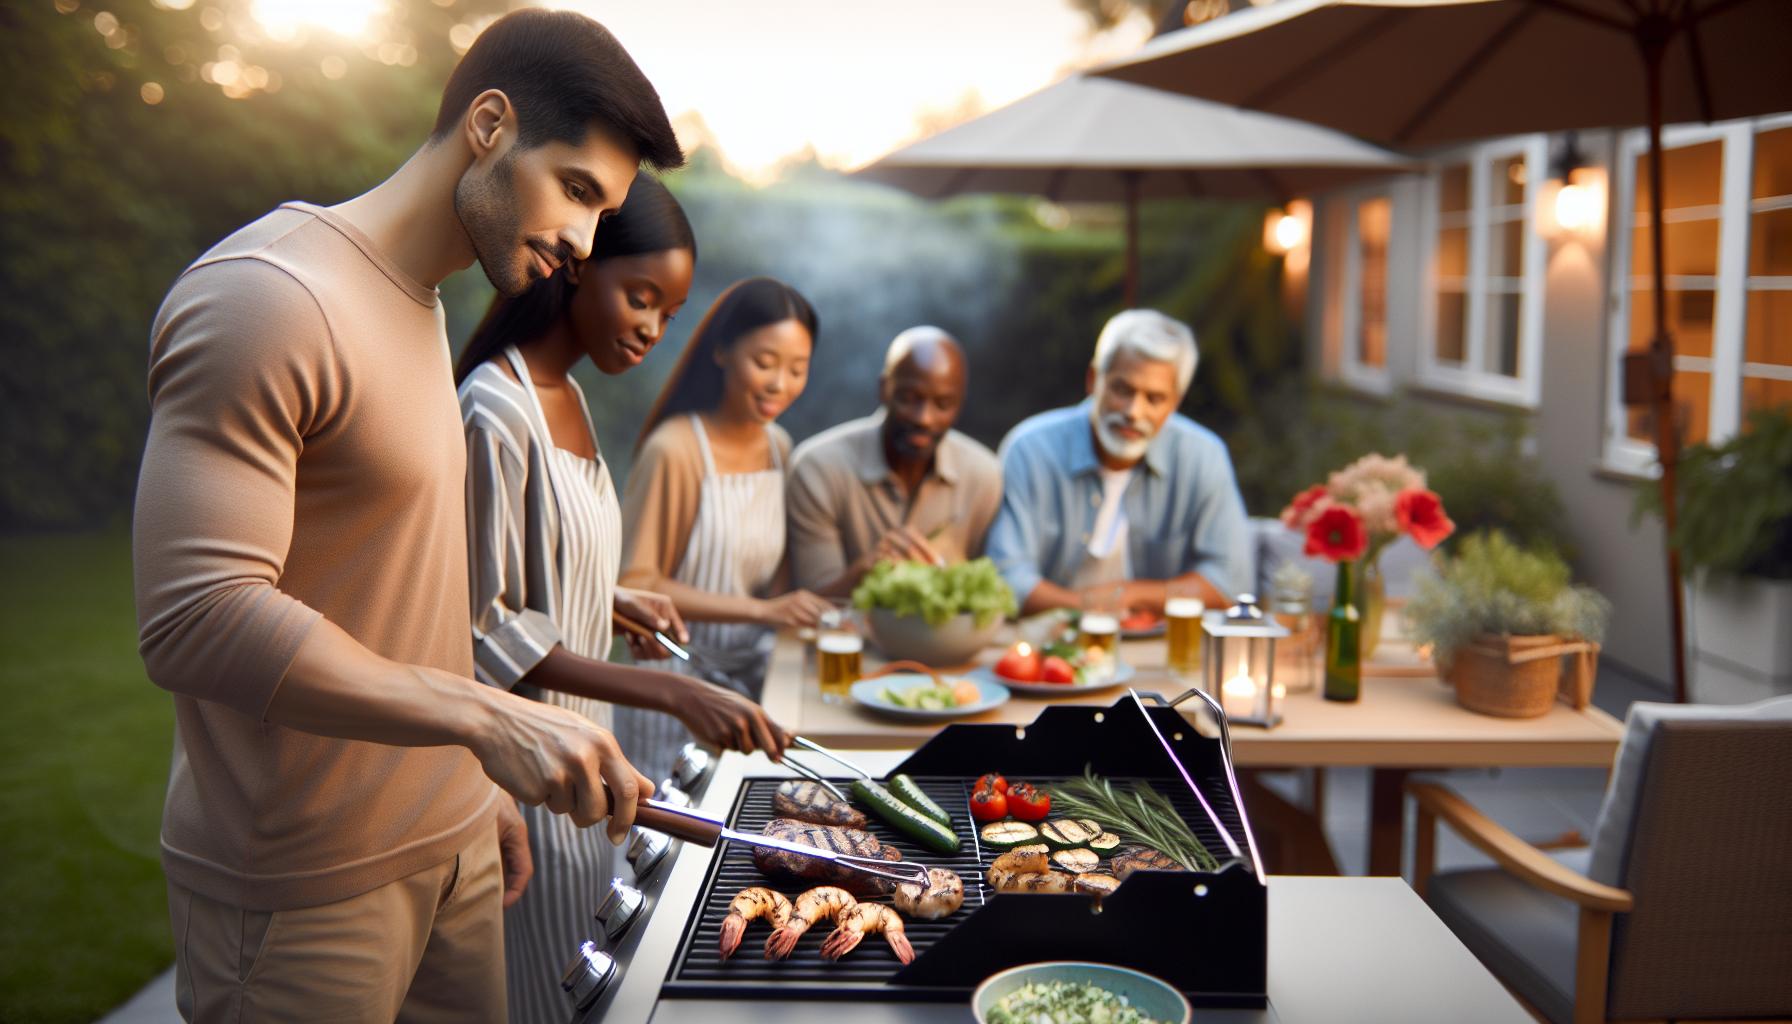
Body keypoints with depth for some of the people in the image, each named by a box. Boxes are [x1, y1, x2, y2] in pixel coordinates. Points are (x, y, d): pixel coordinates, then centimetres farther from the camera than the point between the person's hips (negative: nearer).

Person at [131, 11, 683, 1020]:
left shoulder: (418, 306, 14)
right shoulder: (266, 297, -16)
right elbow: (195, 618, -25)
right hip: (305, 890, -8)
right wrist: (486, 717, -29)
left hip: (447, 845, 8)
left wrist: (478, 775, 16)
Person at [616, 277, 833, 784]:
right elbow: (635, 585, -19)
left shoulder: (779, 446, 6)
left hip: (753, 679, 6)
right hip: (679, 684, -6)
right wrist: (761, 610, -24)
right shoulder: (674, 450, -17)